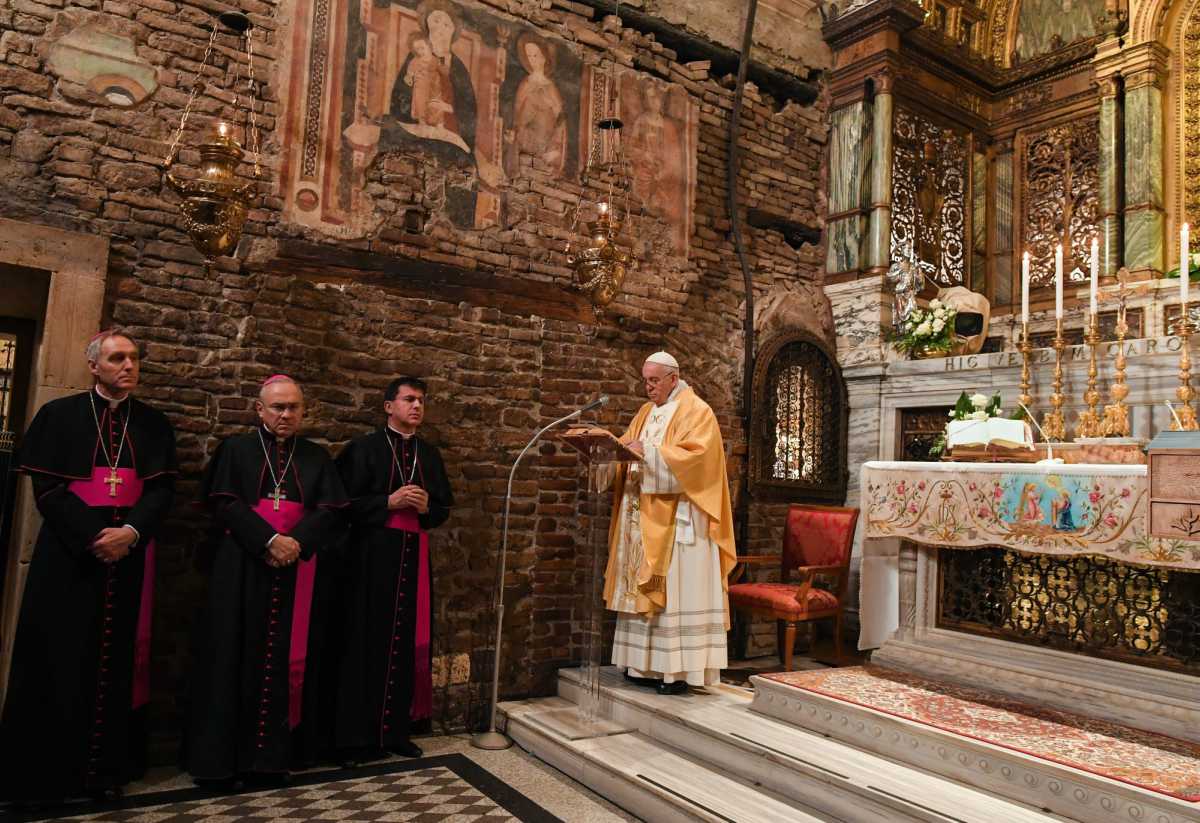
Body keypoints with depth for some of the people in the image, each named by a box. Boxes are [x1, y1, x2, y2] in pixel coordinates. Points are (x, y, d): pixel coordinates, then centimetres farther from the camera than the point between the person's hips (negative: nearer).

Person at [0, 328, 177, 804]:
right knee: (60, 659, 3)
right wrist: (94, 536, -15)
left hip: (130, 553, 2)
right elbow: (47, 488, -4)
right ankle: (47, 770, 16)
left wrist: (131, 531, -16)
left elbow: (162, 488, 2)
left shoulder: (154, 424, 9)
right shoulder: (59, 415, 3)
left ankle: (109, 766, 16)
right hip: (69, 554, -2)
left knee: (118, 659, 6)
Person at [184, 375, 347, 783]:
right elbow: (225, 504, -5)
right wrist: (270, 540, -17)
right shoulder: (236, 450, 7)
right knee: (238, 656, 0)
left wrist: (296, 542, -16)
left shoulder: (318, 458, 12)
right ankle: (224, 752, 9)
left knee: (290, 656, 3)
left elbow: (329, 510, 2)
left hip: (299, 570, 2)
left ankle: (277, 748, 12)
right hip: (243, 568, -2)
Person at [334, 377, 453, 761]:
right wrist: (389, 502, -16)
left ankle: (396, 729, 17)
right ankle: (358, 735, 9)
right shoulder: (364, 448, -1)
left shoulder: (430, 453, 13)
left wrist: (425, 508, -6)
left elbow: (445, 506, 15)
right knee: (367, 641, -1)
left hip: (414, 554, 5)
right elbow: (345, 502, -7)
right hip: (372, 553, -5)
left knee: (407, 642, 7)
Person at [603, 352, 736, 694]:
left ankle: (679, 668, -3)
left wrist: (648, 452, -23)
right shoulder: (645, 412, 18)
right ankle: (648, 663, 14)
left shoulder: (696, 411, -5)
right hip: (644, 518, 8)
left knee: (677, 588, -7)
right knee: (645, 588, 7)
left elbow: (693, 456, -18)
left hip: (677, 519, -7)